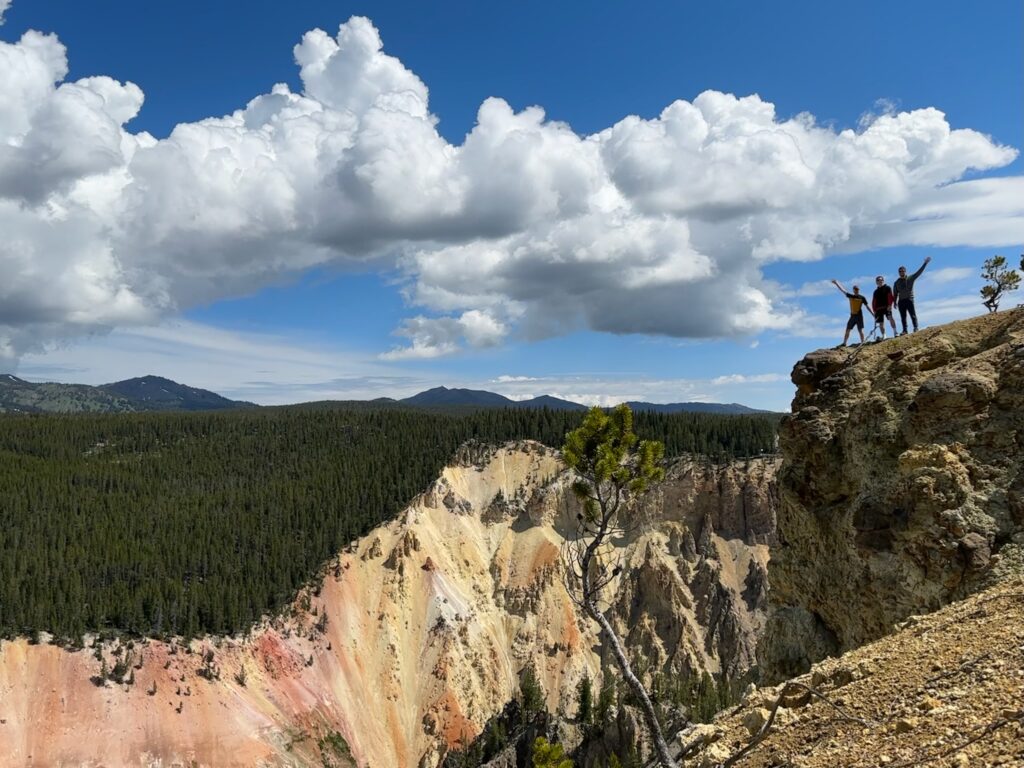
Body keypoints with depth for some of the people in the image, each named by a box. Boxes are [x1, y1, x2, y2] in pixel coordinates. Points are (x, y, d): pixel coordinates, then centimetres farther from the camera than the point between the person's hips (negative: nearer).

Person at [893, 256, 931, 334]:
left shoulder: (910, 278, 5)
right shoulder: (897, 282, 12)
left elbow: (919, 272, -1)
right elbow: (895, 293, 14)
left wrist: (925, 263, -7)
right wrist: (895, 302, 7)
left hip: (909, 299, -3)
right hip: (901, 301, 3)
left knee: (913, 315, -8)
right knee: (903, 316, 2)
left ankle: (915, 328, -9)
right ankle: (904, 330, 3)